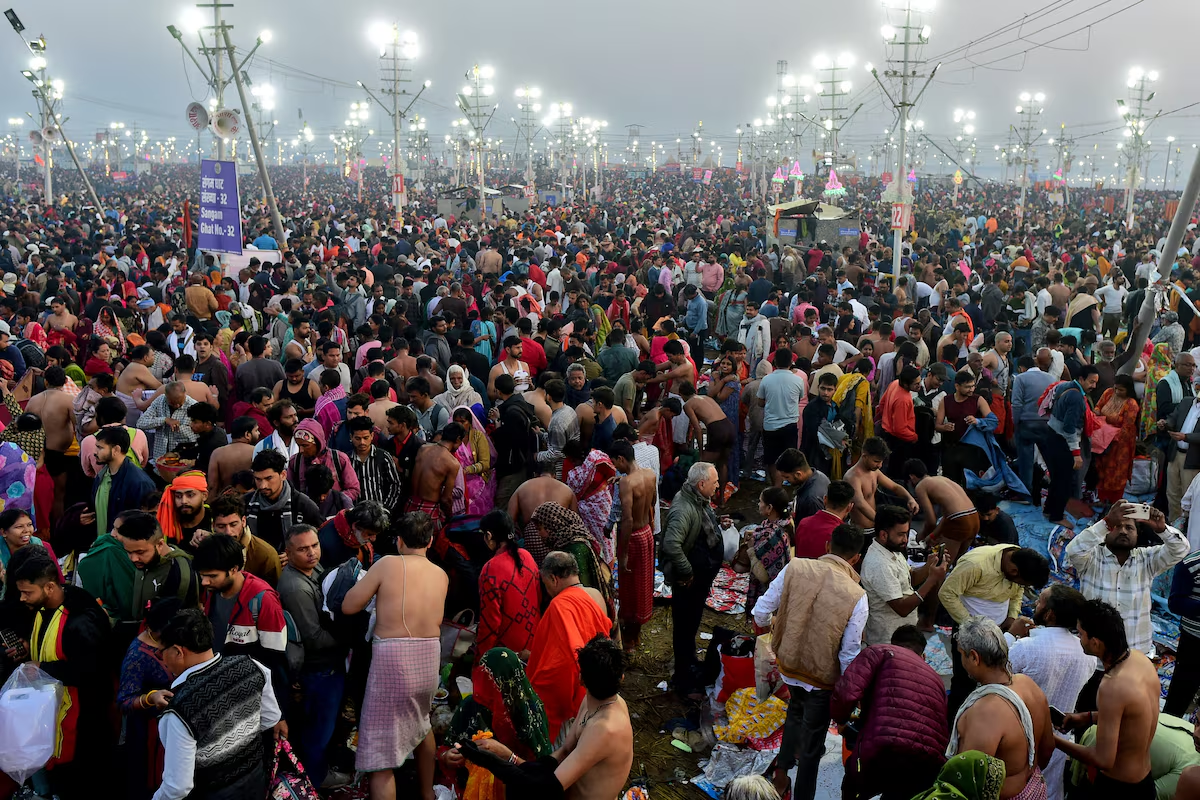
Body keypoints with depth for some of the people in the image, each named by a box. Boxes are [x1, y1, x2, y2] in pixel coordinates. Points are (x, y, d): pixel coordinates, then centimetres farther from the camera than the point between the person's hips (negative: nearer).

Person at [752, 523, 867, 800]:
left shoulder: (795, 567, -16)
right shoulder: (856, 595, -22)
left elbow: (761, 612, -8)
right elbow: (849, 655, -16)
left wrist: (769, 624, 16)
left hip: (788, 663, 3)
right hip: (821, 678, -3)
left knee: (797, 711, 35)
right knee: (812, 741, 17)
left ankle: (782, 770, 39)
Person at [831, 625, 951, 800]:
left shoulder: (881, 651, 14)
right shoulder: (936, 679, 30)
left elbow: (846, 693, -2)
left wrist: (840, 720, 20)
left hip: (883, 755, -4)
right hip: (928, 769, 4)